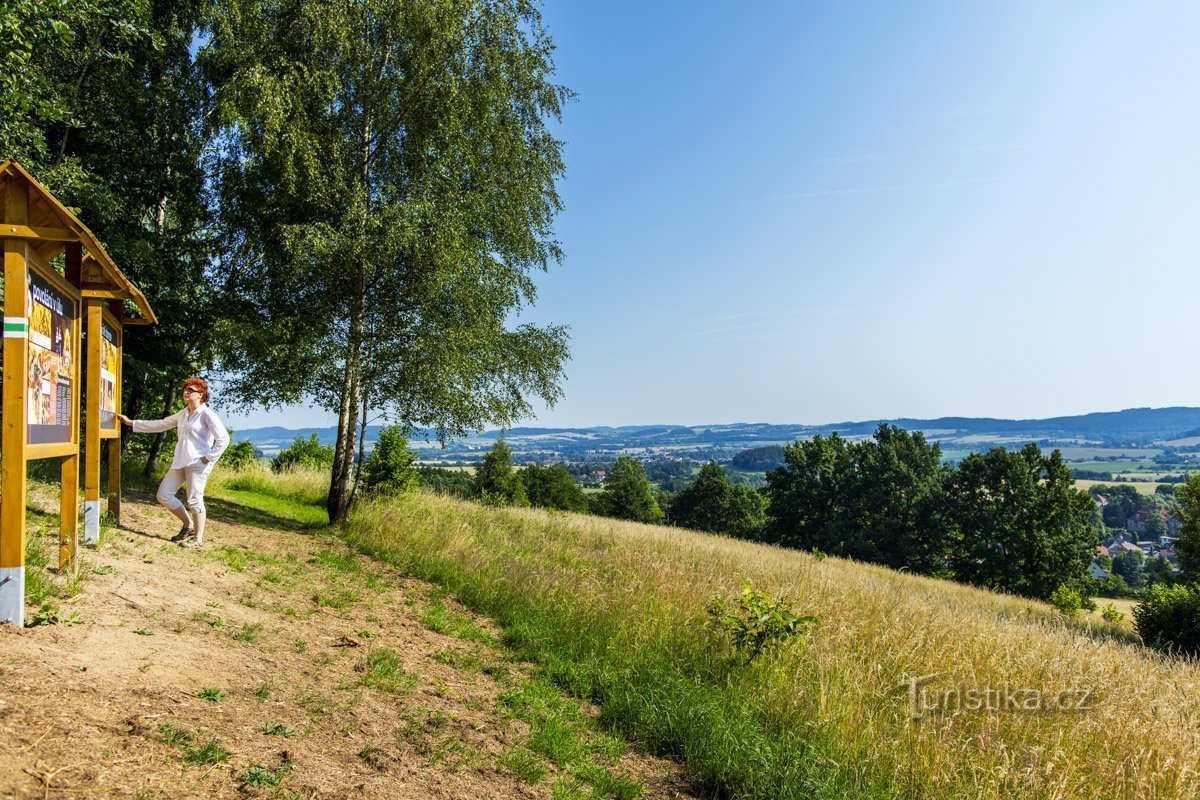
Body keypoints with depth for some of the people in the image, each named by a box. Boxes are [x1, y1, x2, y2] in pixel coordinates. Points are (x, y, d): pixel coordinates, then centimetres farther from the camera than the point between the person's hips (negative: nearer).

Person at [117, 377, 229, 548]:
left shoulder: (207, 414, -7)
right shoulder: (183, 414, 17)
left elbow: (223, 438, -14)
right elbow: (160, 425, 24)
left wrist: (209, 458, -14)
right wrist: (131, 422, 22)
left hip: (198, 463, -8)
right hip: (180, 463, 8)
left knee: (194, 500, -6)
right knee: (163, 495, 7)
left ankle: (198, 538, 5)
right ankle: (188, 526, 22)